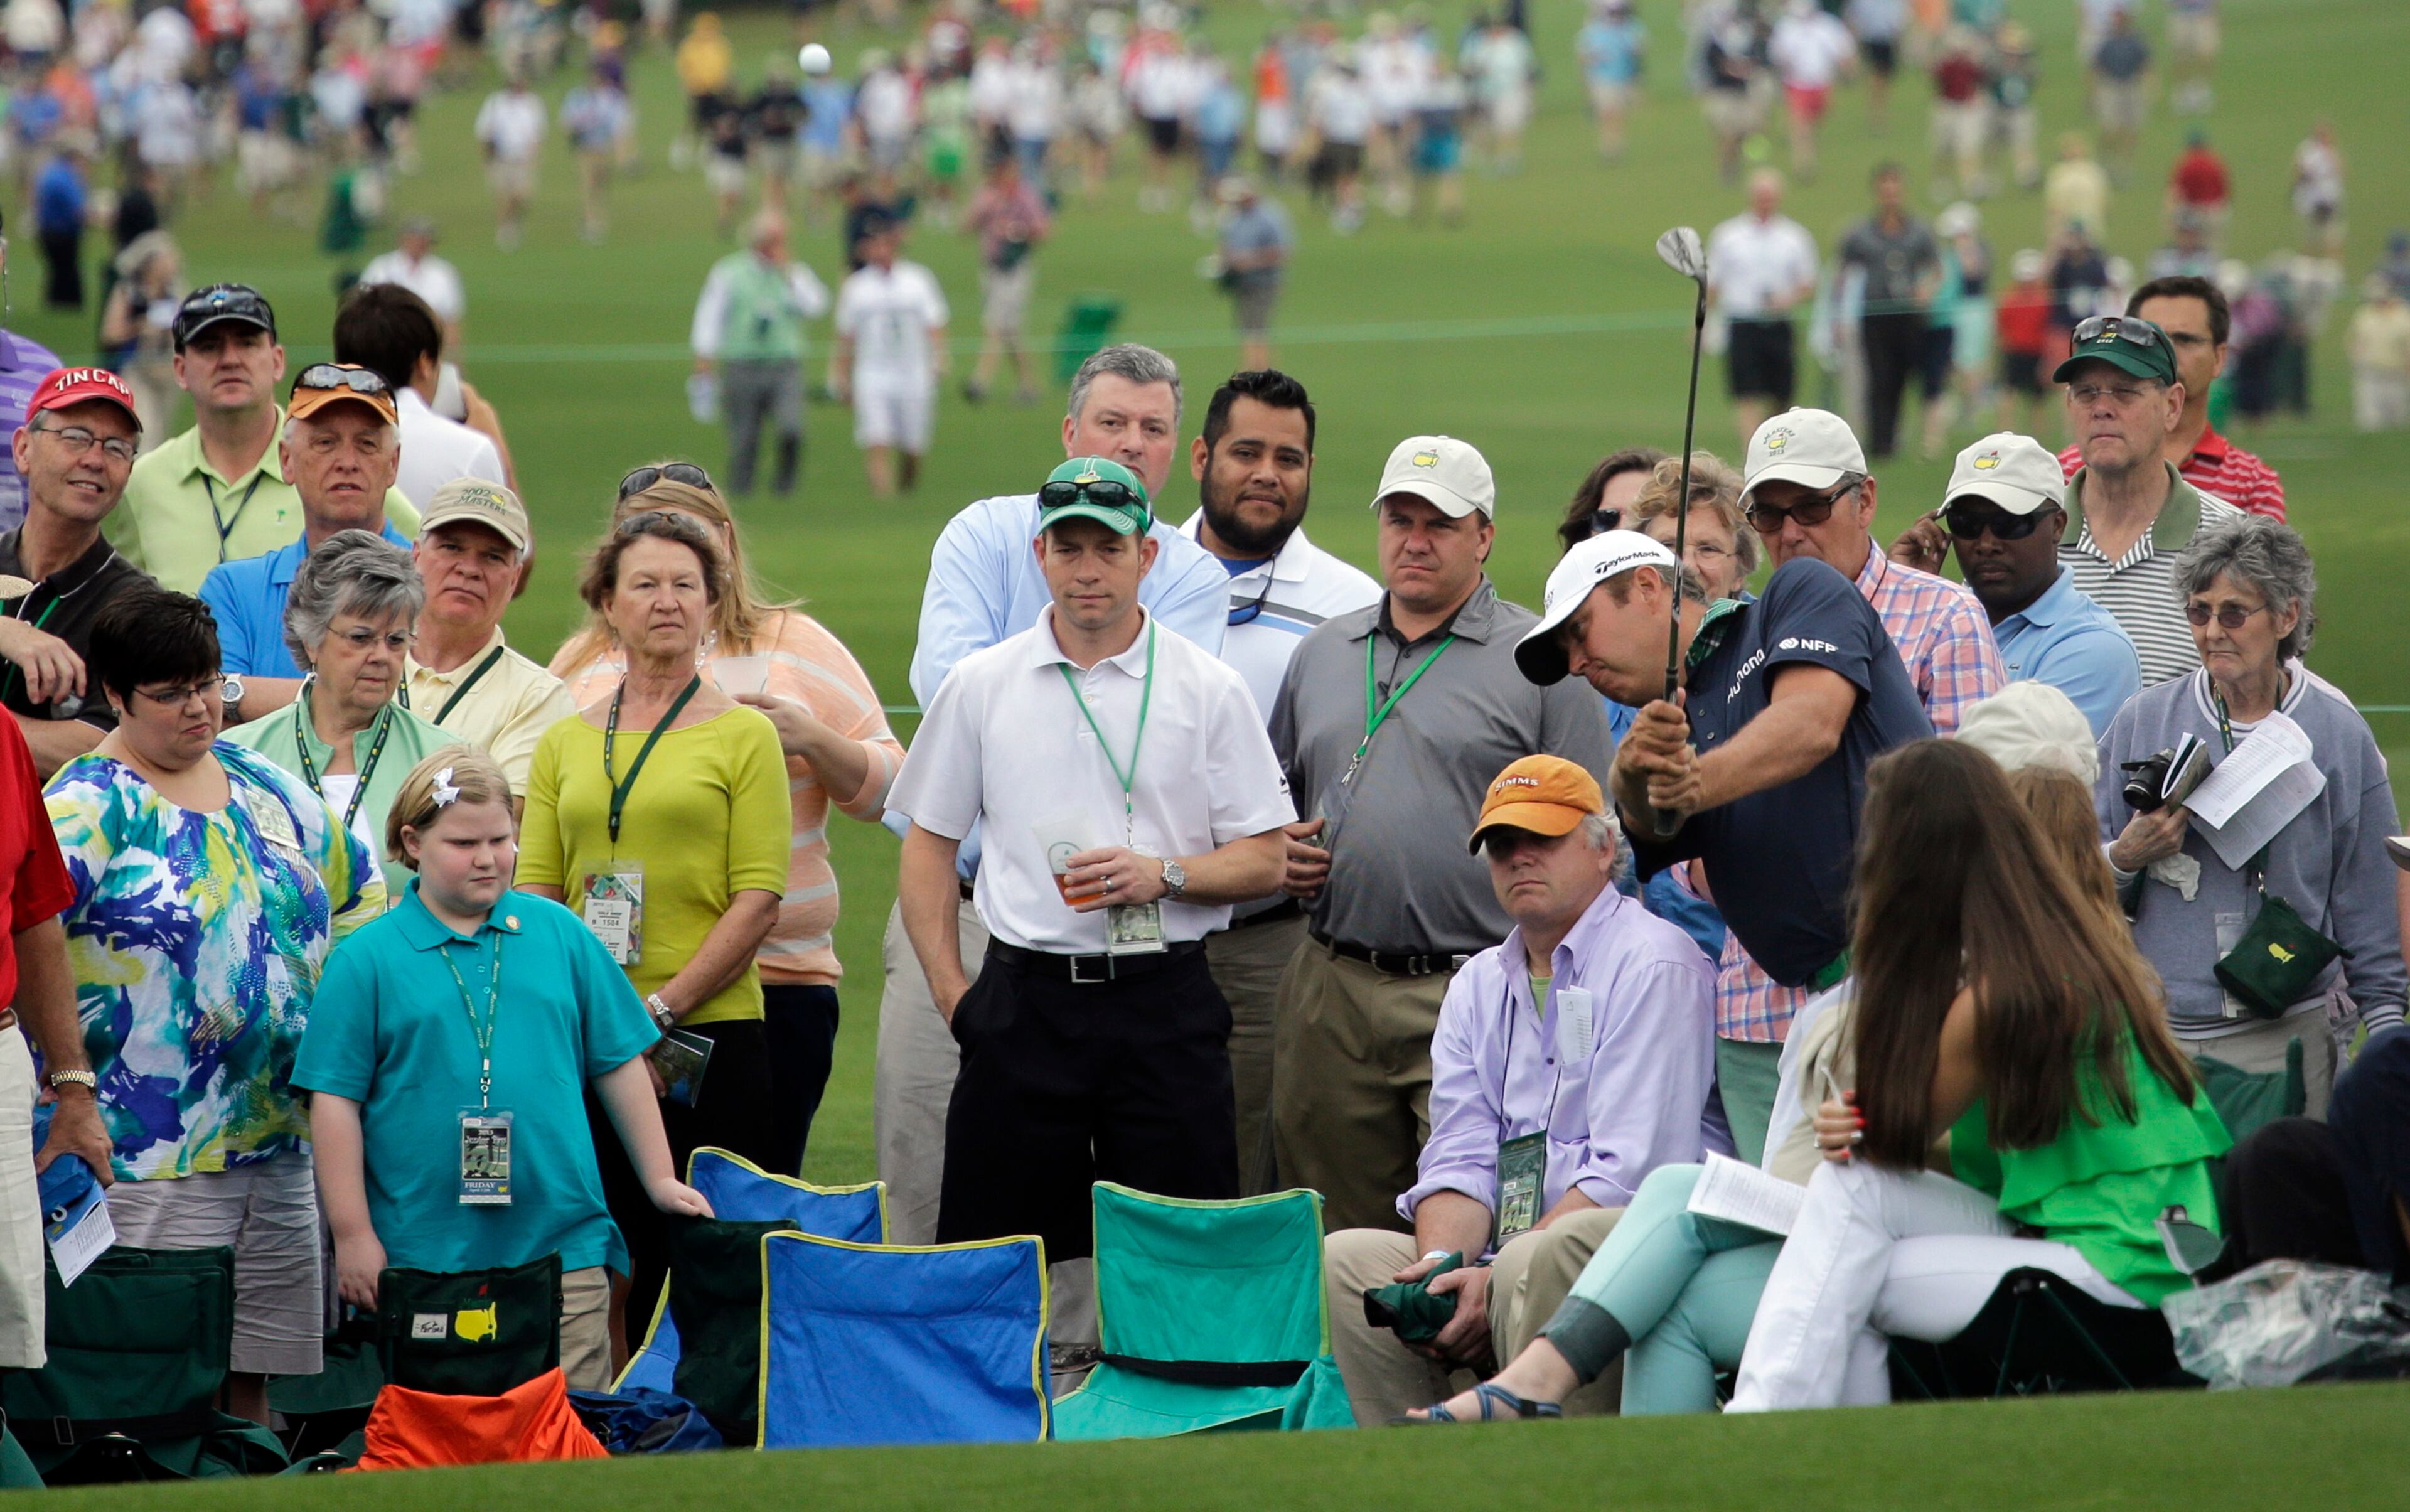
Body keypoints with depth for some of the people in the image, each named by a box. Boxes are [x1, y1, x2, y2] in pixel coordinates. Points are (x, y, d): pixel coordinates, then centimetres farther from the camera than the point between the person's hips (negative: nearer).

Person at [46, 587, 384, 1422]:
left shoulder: (262, 784, 13)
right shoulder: (92, 805, -8)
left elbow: (361, 893, 26)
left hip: (283, 1141, 6)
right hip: (156, 1158, -6)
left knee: (254, 1382, 10)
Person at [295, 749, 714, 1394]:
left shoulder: (559, 933, 10)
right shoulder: (368, 960, 2)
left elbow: (619, 1064, 17)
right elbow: (335, 1100, 0)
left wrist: (660, 1178, 15)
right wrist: (352, 1235, -4)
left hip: (562, 1245, 2)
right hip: (426, 1257, -2)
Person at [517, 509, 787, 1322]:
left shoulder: (744, 735, 3)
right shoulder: (564, 744, 14)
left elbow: (759, 898, -5)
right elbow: (534, 893, 10)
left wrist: (661, 1008, -13)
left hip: (710, 1036, -3)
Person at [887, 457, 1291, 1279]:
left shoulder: (1209, 691, 4)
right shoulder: (982, 685, 8)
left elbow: (1265, 860, 3)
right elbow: (929, 843, 13)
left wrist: (1161, 874, -15)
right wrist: (952, 992, 3)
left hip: (1165, 1002, -1)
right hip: (1028, 998, 1)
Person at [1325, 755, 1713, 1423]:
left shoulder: (1654, 966, -3)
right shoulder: (1479, 985, 21)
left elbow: (1629, 1173, -13)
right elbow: (1460, 1159, 12)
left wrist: (1495, 1280, -19)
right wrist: (1442, 1264, -12)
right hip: (1499, 1253, 7)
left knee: (1535, 1262, -37)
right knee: (1345, 1256, -15)